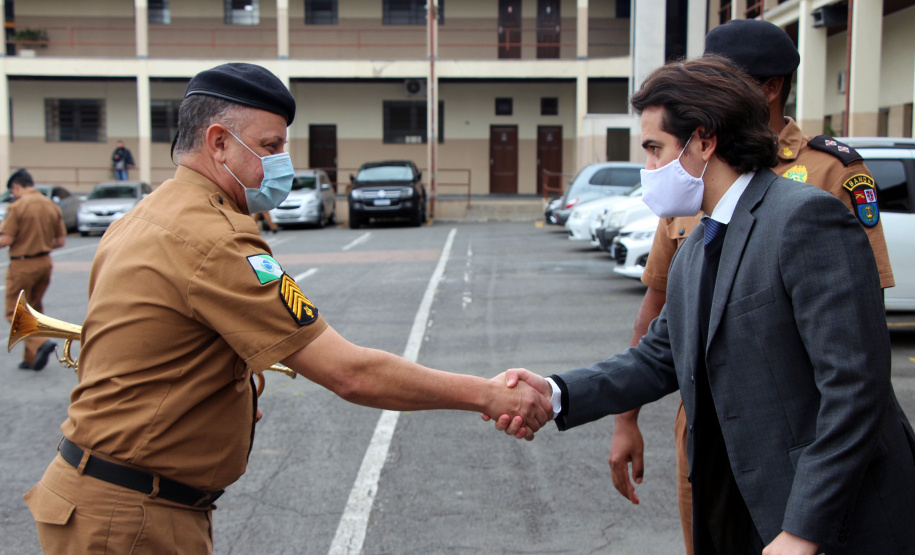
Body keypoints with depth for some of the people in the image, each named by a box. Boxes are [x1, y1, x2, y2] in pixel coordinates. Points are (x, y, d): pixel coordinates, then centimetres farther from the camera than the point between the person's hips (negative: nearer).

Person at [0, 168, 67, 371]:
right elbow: (61, 241, 7)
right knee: (35, 310, 16)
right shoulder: (52, 205, 6)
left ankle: (40, 344, -19)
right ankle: (31, 358, 18)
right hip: (45, 263, 6)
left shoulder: (18, 206, -13)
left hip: (23, 265, -6)